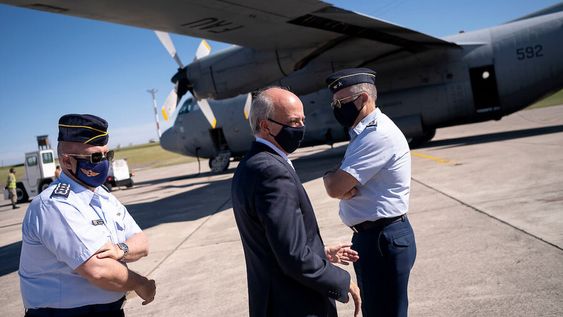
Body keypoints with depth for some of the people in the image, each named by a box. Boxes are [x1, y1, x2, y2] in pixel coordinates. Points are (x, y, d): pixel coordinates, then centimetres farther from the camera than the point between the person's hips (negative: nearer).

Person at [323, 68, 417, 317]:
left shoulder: (379, 135, -21)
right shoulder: (363, 132, 12)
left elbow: (334, 188, -24)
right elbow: (339, 185, 10)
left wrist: (329, 177, -2)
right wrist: (337, 179, -12)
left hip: (384, 240, -10)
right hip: (370, 237, 10)